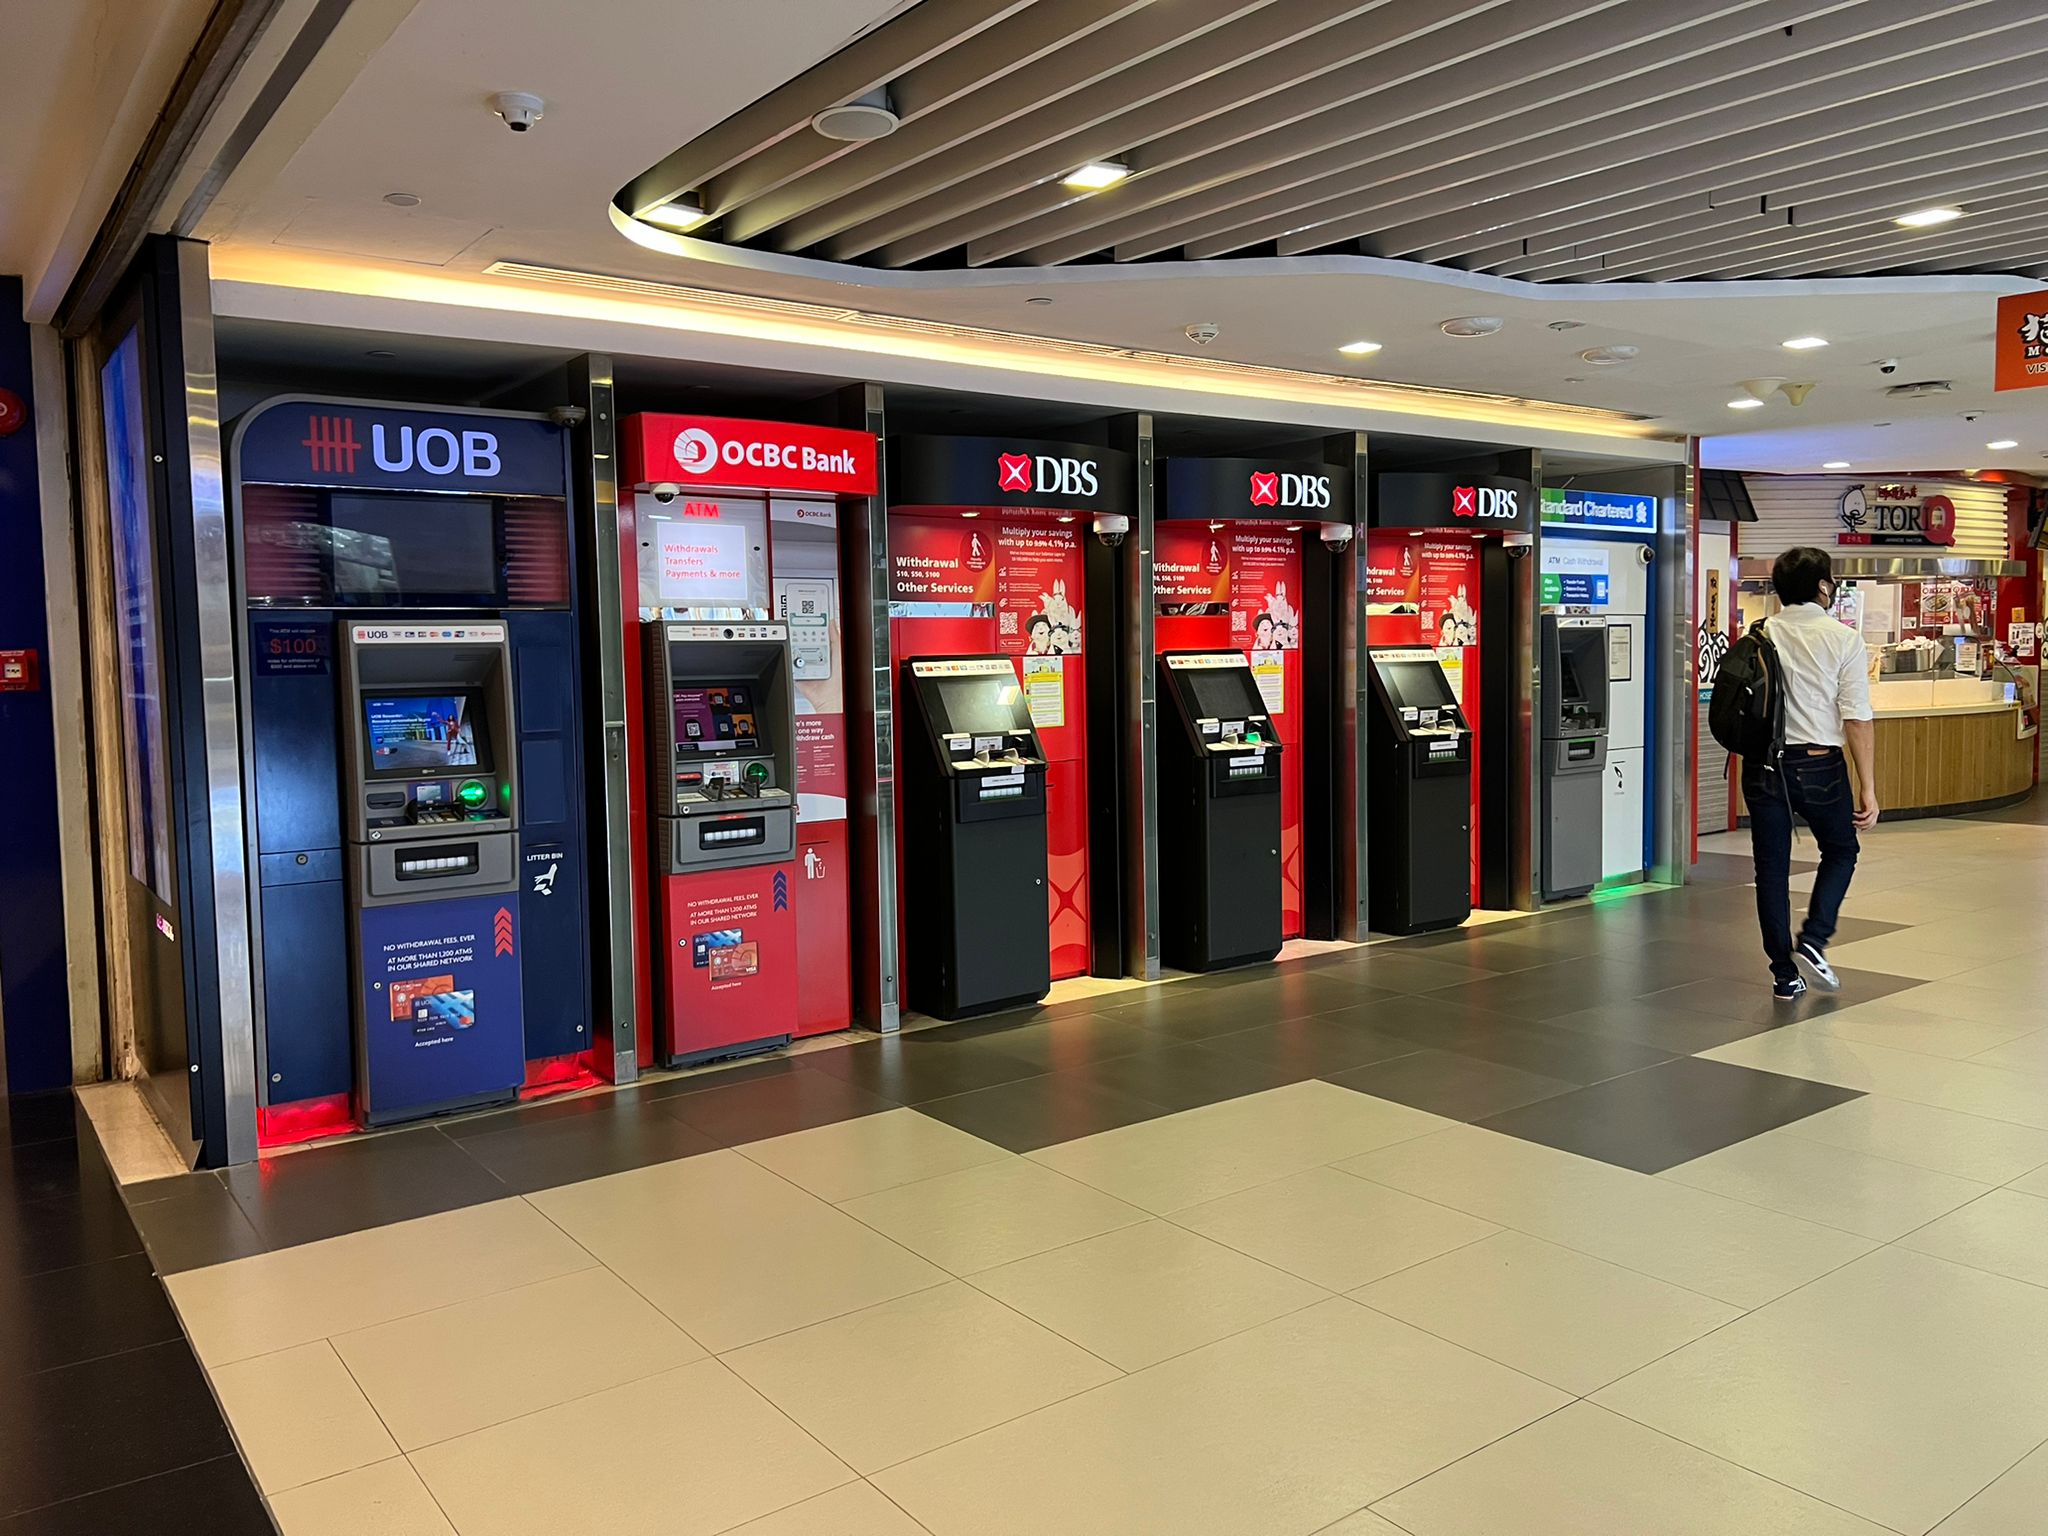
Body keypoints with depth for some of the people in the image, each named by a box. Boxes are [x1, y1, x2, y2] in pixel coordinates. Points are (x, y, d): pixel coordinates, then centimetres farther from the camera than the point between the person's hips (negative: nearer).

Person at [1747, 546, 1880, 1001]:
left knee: (1772, 869, 9)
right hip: (1819, 764, -2)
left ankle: (1784, 975, 14)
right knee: (1841, 852, 21)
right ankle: (1812, 940, 5)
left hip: (1763, 765, 2)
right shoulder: (1843, 639, -6)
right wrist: (1867, 788, -6)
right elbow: (1857, 720, -9)